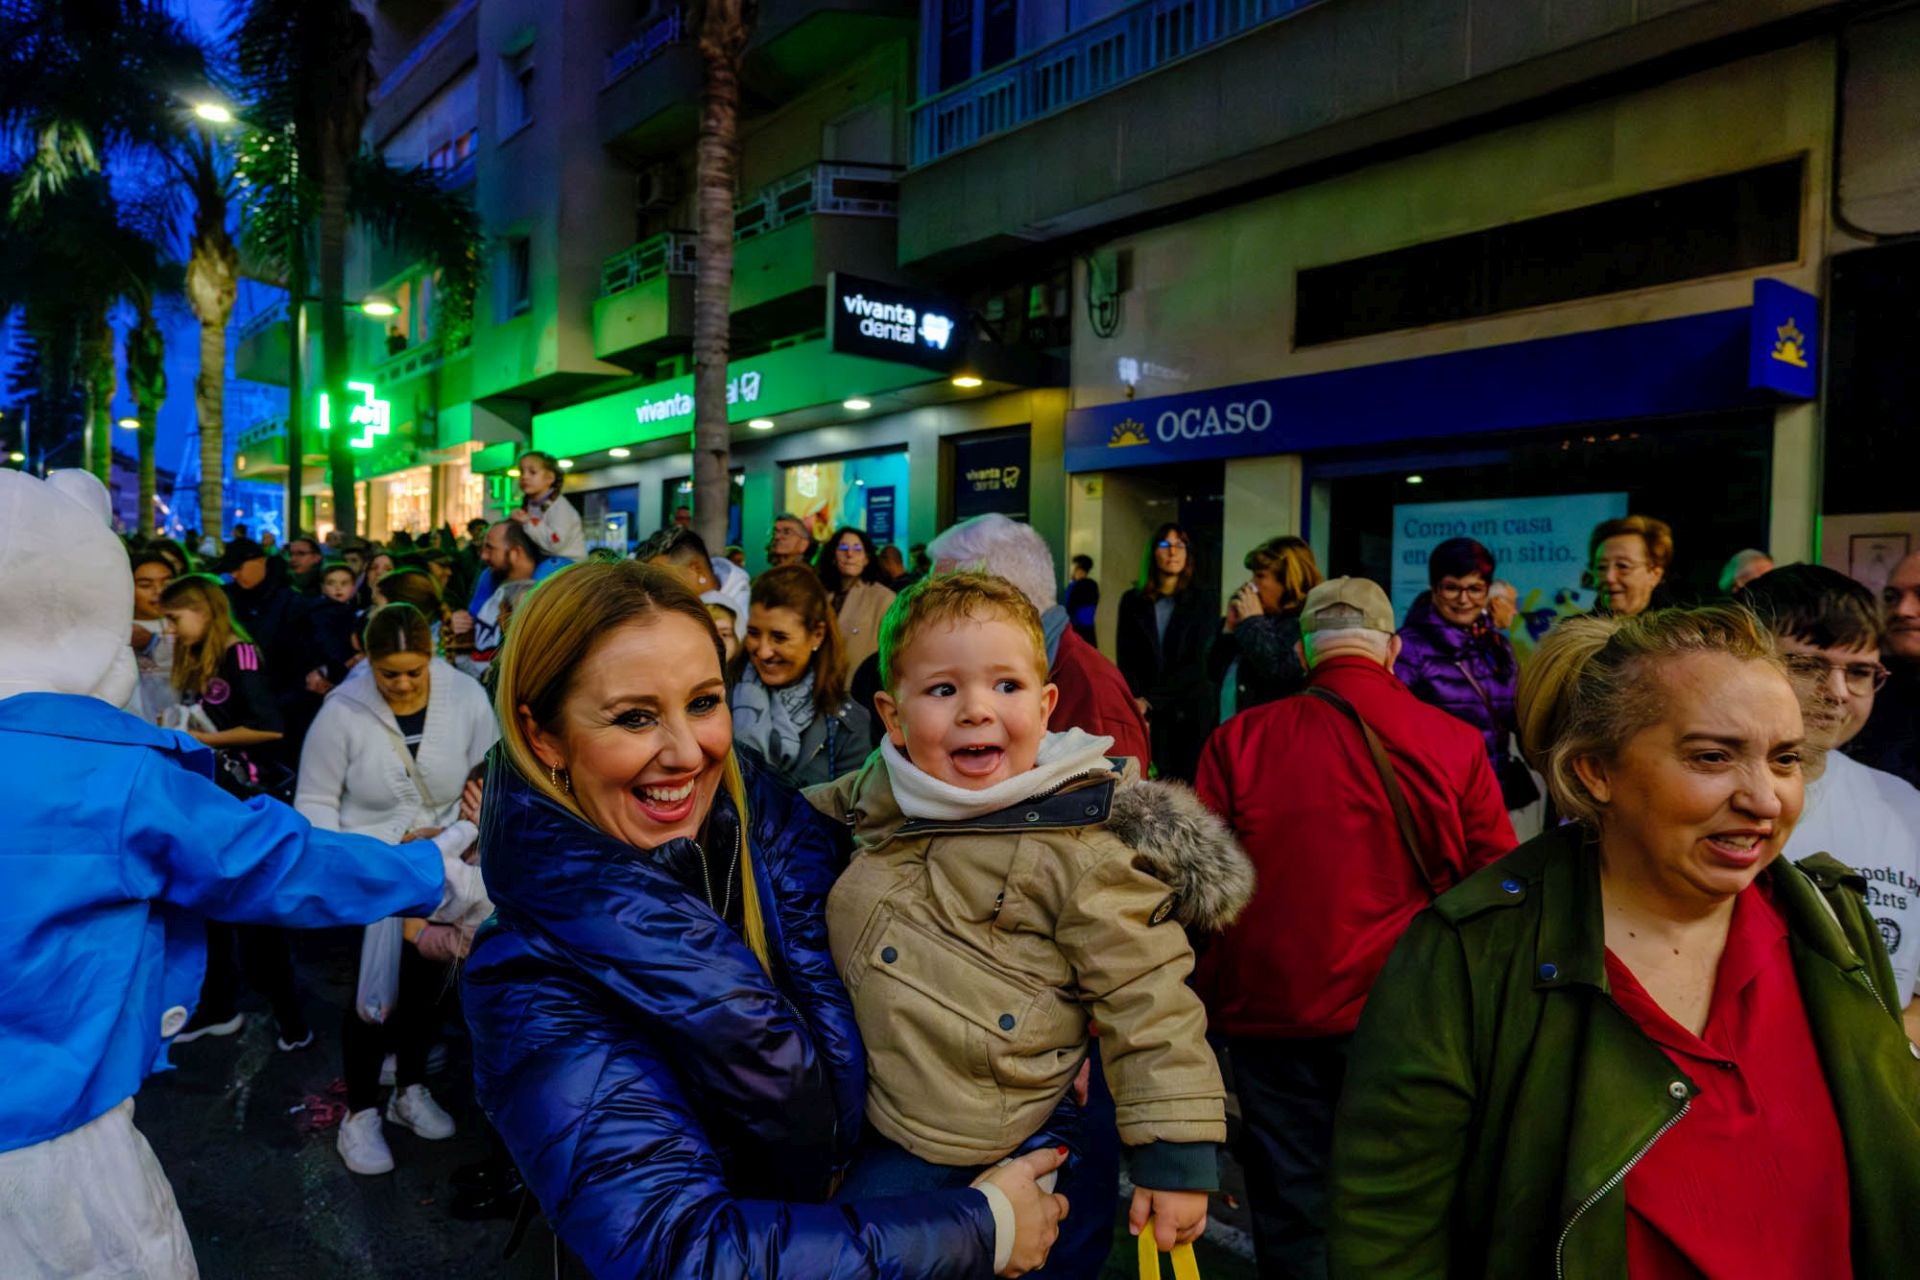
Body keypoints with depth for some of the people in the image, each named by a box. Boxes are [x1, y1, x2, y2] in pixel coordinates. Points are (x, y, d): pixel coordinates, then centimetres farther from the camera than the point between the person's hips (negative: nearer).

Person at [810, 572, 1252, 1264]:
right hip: (867, 1101, 6)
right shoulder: (882, 788, -2)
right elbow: (808, 815, 23)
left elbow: (1144, 1000, -16)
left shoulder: (1078, 848, -20)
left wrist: (1176, 1153, -14)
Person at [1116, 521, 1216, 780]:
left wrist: (1150, 700, -11)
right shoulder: (1132, 601, 9)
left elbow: (1195, 664, -2)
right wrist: (1136, 701, -12)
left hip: (1189, 713, 0)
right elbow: (1124, 659, 4)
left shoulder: (1200, 605, 6)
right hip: (1146, 714, 0)